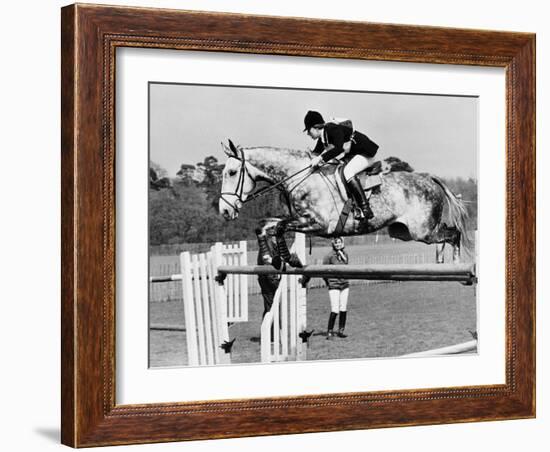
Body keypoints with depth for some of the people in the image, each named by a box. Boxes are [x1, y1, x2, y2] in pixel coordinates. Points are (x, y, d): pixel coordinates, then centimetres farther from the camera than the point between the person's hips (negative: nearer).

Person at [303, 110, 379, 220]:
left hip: (366, 152, -10)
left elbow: (339, 148, -36)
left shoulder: (334, 129, -22)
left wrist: (321, 158, -37)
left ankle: (366, 210, -35)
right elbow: (316, 153, 17)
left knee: (347, 172, -31)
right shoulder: (322, 138, 7)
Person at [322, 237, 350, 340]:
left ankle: (341, 331, 16)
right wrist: (328, 282, 2)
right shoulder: (329, 256, -11)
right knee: (335, 310, -11)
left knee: (343, 309, 6)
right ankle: (330, 332, -2)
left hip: (344, 285, 5)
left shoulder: (344, 253, 5)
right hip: (334, 286, -5)